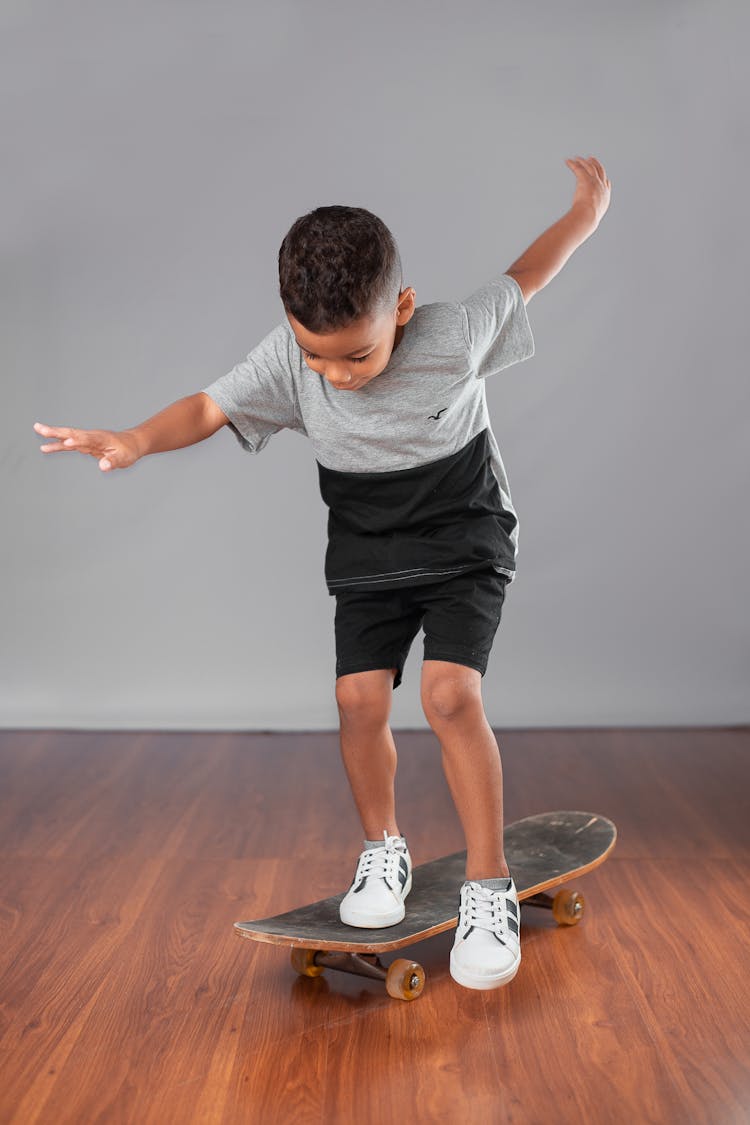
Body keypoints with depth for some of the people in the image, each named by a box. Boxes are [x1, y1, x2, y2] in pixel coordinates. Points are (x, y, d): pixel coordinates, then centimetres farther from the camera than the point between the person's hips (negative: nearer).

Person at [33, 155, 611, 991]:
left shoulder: (453, 338, -23)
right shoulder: (288, 358, -18)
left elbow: (520, 280, -5)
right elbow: (210, 406, -15)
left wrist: (583, 217, 3)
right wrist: (138, 440, -34)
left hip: (464, 543, -3)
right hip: (367, 555, 3)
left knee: (450, 694, -20)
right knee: (359, 700, -7)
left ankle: (489, 887, -7)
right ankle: (382, 850, 19)